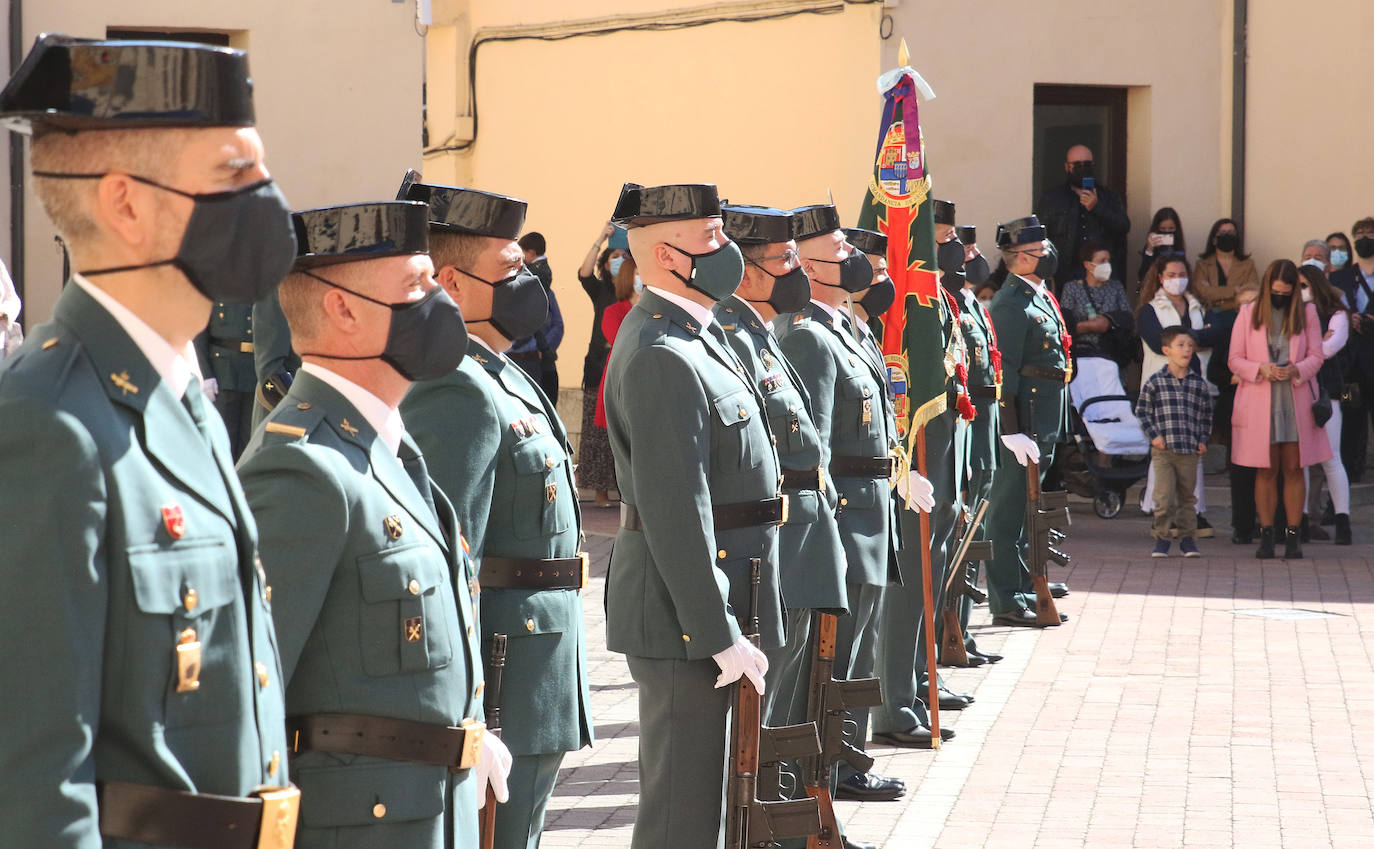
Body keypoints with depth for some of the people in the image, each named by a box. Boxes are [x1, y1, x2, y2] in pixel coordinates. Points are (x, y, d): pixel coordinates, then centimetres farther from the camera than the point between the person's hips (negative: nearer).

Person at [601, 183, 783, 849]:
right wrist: (721, 637, -23)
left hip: (712, 607, 11)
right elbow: (677, 515, -24)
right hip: (688, 618, -11)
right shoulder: (661, 358, -20)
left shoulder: (695, 337, 14)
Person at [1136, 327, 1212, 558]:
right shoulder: (1154, 382, 0)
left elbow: (1206, 415, 17)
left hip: (1189, 452, 2)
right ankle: (1161, 538, 4)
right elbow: (1142, 410, 5)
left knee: (1187, 496, 9)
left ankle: (1187, 537, 20)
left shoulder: (1199, 384, 7)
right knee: (1164, 496, -8)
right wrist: (1154, 435, -4)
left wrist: (1202, 440, 8)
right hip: (1163, 450, -2)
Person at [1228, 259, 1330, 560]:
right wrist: (1261, 369, -16)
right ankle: (1266, 534, 6)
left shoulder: (1307, 313, 5)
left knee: (1294, 468, 1)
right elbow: (1235, 360, 3)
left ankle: (1293, 535, 5)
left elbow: (1316, 356, 4)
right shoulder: (1248, 314, 3)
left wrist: (1296, 370, -16)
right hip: (1259, 402, -1)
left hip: (1295, 400, 1)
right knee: (1266, 470, 1)